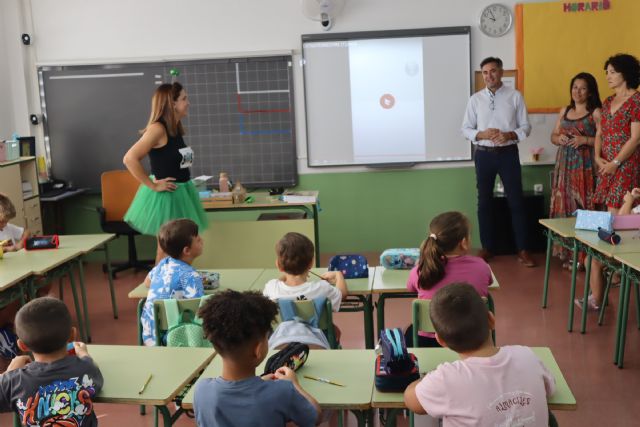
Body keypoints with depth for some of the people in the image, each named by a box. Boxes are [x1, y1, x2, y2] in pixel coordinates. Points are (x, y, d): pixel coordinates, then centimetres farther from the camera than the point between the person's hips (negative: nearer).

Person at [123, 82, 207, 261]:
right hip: (165, 195, -8)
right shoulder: (157, 128, -18)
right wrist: (152, 185, -19)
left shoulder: (175, 129, 8)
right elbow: (130, 159, -25)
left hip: (180, 192, 8)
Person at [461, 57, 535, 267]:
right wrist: (482, 134, -14)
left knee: (516, 201, 0)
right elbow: (465, 129, 4)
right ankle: (487, 247, 21)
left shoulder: (515, 96, 0)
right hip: (484, 154, 2)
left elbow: (526, 126, 1)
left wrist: (510, 135, -18)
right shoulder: (475, 99, 3)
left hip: (508, 153, -2)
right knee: (484, 202, 9)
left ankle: (522, 249, 8)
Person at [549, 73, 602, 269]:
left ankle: (582, 255, -2)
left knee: (582, 207, -8)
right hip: (564, 164, 6)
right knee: (564, 206, 5)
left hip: (584, 166, -6)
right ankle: (567, 253, 13)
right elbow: (553, 136, 19)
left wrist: (585, 140, -20)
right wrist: (559, 138, -2)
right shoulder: (564, 111, 15)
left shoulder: (596, 112, -3)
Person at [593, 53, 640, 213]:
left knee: (618, 213, -12)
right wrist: (597, 157, 1)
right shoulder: (608, 102, 16)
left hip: (626, 163, -7)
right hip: (606, 165, 7)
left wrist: (615, 163, -13)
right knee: (610, 212, 5)